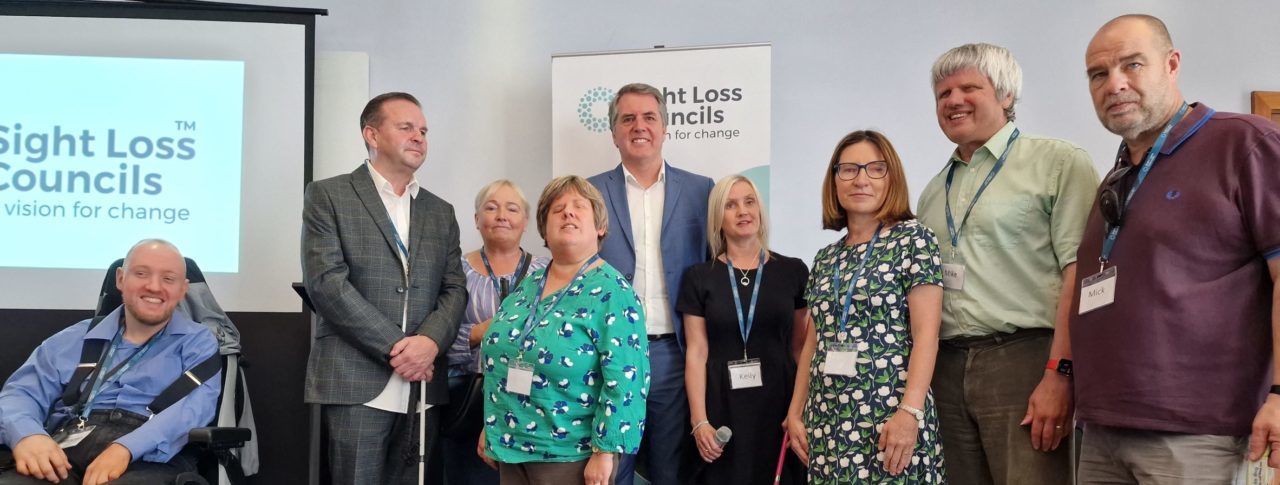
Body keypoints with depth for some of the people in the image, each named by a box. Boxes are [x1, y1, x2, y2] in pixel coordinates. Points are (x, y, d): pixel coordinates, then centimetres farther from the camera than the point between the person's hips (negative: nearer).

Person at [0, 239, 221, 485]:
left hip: (146, 459, -4)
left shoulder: (198, 342, 13)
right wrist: (26, 435, -12)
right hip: (66, 453, 4)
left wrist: (126, 448, -22)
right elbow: (22, 392, 13)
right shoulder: (73, 340, 24)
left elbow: (196, 405, -5)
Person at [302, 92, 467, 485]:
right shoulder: (328, 196, 2)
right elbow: (326, 281, -9)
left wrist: (430, 341, -10)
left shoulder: (440, 212, 18)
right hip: (356, 381, -4)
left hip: (423, 385, 4)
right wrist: (395, 347, -12)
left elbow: (455, 289, 11)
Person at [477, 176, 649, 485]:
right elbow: (498, 359, 16)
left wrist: (605, 451, -20)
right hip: (512, 449, 6)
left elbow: (624, 379, -17)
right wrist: (492, 427, 15)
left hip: (572, 455, -6)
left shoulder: (612, 292, -11)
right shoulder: (528, 286, 9)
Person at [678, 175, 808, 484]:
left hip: (779, 405, 0)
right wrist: (699, 421, -8)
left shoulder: (793, 272, 4)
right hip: (721, 409, 0)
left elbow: (800, 348, 6)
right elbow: (696, 354, 0)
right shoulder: (699, 278, 3)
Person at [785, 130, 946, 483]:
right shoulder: (826, 258, 14)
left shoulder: (913, 239, -2)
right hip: (827, 419, 5)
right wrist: (795, 412, 11)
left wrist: (910, 411, -18)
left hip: (888, 415, -5)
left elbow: (926, 334, -9)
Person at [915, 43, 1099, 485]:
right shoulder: (934, 193, 20)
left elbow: (1079, 274, -10)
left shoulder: (1058, 163, 0)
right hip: (946, 368, 6)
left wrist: (1059, 374, -17)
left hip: (1024, 360, -6)